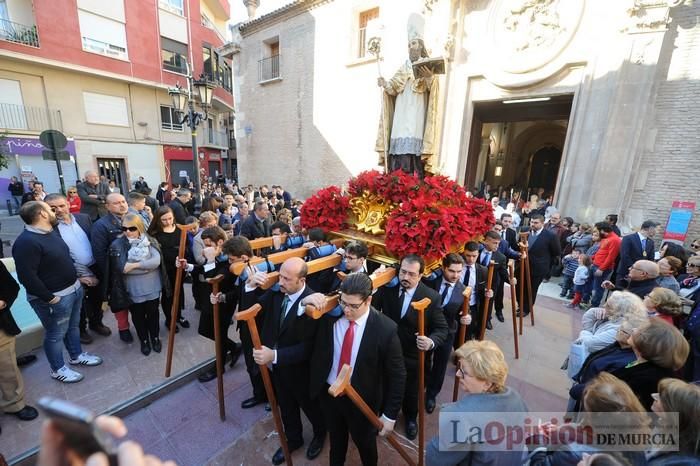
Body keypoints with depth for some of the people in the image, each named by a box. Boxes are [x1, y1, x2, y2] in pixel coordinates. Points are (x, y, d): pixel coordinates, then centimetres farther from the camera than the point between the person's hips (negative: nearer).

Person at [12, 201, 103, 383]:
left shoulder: (52, 232, 6)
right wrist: (49, 298, -19)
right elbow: (26, 276, -24)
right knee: (55, 334, 10)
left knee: (73, 326, 23)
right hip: (55, 297, -8)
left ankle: (77, 355, 42)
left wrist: (76, 279, 12)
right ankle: (58, 369, 29)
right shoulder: (26, 242, -23)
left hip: (74, 288, 8)